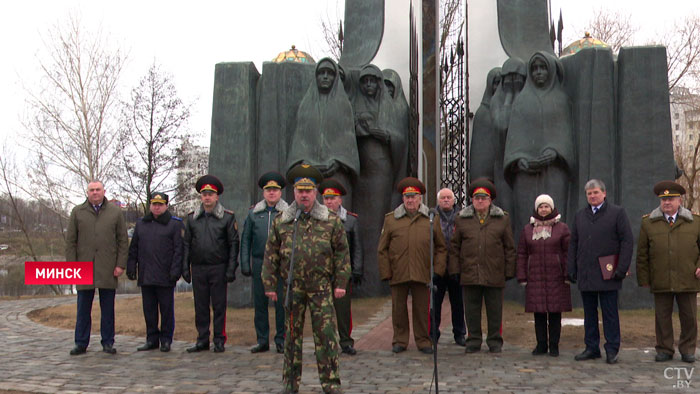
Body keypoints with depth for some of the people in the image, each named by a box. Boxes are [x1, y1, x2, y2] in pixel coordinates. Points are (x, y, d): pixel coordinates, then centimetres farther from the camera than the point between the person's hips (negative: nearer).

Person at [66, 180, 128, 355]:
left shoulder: (115, 212, 7)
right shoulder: (77, 212, 8)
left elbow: (123, 240, 5)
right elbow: (70, 241, 6)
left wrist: (121, 264, -2)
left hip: (108, 269, 0)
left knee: (108, 308, 5)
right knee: (83, 308, 6)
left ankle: (108, 343, 13)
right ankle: (81, 343, 14)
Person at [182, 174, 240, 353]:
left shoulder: (227, 217, 1)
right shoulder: (192, 217, 10)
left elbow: (233, 244, -1)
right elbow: (186, 244, 11)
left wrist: (231, 269, -8)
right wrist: (185, 267, 4)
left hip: (218, 268, -3)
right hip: (198, 268, 3)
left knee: (219, 305, 2)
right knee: (200, 306, 7)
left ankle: (219, 340, 12)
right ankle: (202, 340, 16)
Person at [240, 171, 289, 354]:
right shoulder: (253, 212, 9)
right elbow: (245, 240, 10)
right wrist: (245, 264, 2)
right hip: (259, 264, 2)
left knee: (281, 303, 1)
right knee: (260, 303, 6)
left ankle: (281, 340, 12)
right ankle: (262, 340, 17)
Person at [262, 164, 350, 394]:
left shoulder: (331, 221, 4)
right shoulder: (281, 222, 7)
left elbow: (341, 253, 4)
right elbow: (270, 255, 9)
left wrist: (341, 283, 0)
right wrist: (269, 284, 4)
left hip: (321, 287, -1)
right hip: (292, 287, 1)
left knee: (326, 334, -2)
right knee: (292, 334, 8)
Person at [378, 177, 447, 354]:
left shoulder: (432, 218, 7)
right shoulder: (391, 219, 6)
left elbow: (441, 247, 10)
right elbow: (382, 249, 6)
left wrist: (438, 270, 1)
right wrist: (385, 272, 0)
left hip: (423, 274, 0)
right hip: (398, 274, 0)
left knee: (422, 309, 6)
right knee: (399, 308, 8)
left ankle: (423, 341, 20)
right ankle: (400, 341, 21)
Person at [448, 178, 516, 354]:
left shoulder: (502, 219, 8)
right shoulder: (462, 219, 9)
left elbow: (509, 248, 8)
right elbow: (454, 247, 8)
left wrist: (509, 271, 2)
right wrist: (455, 270, 1)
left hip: (495, 275, 0)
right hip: (469, 275, 1)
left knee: (494, 310, 6)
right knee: (471, 310, 6)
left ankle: (495, 341, 18)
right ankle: (473, 341, 17)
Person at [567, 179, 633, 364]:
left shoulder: (617, 213, 1)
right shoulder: (580, 216, 14)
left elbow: (627, 241, -4)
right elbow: (573, 244, 15)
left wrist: (621, 269, -10)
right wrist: (571, 270, 7)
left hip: (607, 274, -4)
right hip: (585, 275, 4)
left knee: (610, 314, 0)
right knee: (589, 313, 9)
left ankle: (612, 350, 8)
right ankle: (592, 348, 17)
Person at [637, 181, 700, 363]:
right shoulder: (648, 223, 5)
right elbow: (642, 254, 6)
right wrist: (643, 280, 3)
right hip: (660, 282, 0)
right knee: (662, 316, 4)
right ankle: (664, 350, 16)